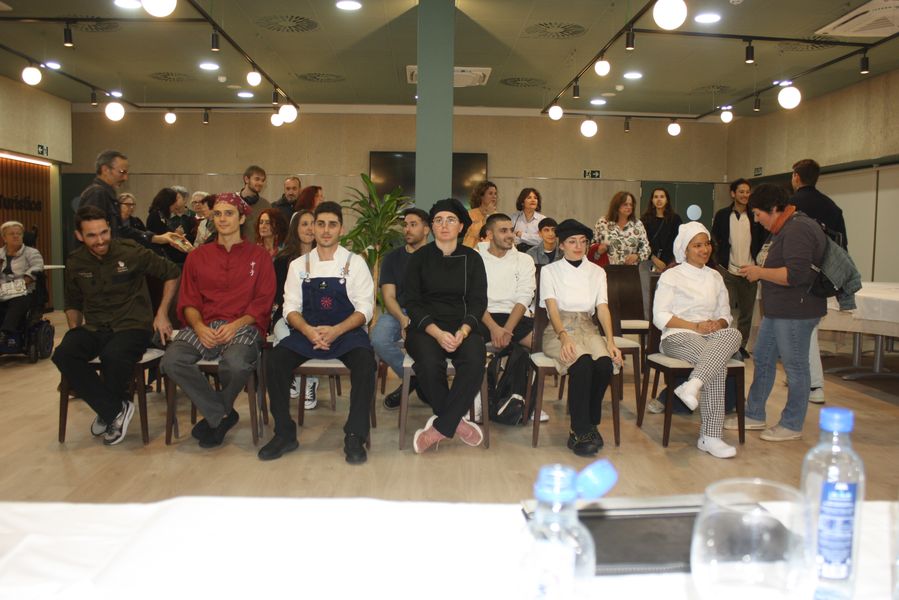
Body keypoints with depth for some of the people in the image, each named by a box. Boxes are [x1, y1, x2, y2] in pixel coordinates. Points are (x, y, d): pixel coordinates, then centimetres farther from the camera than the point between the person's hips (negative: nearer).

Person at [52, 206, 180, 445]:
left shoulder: (131, 252, -8)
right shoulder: (75, 263, 5)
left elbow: (171, 273, 2)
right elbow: (73, 303, 21)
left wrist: (162, 314, -2)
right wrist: (74, 328, 4)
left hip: (131, 326, -4)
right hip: (94, 328, 4)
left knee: (113, 356, -36)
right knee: (63, 354, -26)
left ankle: (108, 410, -5)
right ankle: (116, 409, -13)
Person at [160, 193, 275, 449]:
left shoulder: (259, 256, 11)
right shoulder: (197, 256, 19)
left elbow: (262, 303, 3)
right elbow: (188, 301, 13)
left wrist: (235, 325, -13)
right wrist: (199, 327, -9)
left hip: (243, 326, -3)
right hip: (204, 326, 3)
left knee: (237, 363, -37)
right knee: (171, 360, -27)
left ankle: (215, 415, -4)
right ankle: (222, 415, -10)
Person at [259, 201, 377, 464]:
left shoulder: (355, 262, 4)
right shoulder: (299, 265, 12)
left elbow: (364, 308, -3)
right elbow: (291, 307, 6)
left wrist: (336, 331, -20)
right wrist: (307, 331, -16)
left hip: (347, 332, -2)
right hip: (307, 332, 2)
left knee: (365, 361, -33)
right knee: (275, 360, -25)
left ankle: (355, 437, -23)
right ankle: (284, 434, -11)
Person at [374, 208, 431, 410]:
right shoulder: (392, 258, 12)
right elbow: (389, 297, 3)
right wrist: (402, 319, -19)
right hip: (399, 312, 2)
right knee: (379, 340, -29)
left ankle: (414, 380, -3)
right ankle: (414, 378, -2)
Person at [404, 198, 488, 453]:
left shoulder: (472, 259, 12)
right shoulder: (419, 258, 9)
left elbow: (478, 303, 5)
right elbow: (412, 303, 1)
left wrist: (462, 332, -15)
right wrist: (437, 333, -15)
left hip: (463, 327, 1)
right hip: (425, 327, -1)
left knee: (475, 360, -33)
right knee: (429, 363, -35)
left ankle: (439, 427, -22)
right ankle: (456, 422, -13)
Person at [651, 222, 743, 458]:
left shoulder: (715, 277, 22)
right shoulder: (671, 276, 6)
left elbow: (725, 315, 19)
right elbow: (660, 317, -4)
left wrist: (718, 324, -6)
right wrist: (695, 326, -14)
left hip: (712, 336, 5)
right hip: (678, 337, -5)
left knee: (733, 334, -34)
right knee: (718, 364, -35)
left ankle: (692, 385, -44)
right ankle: (709, 437, -33)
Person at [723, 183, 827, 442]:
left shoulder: (797, 230, -18)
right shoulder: (785, 228, 14)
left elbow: (795, 274, -27)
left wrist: (760, 272, -17)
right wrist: (760, 270, 10)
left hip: (795, 312, -11)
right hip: (777, 310, 11)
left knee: (795, 367, 2)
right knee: (762, 359, 16)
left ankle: (792, 425, 14)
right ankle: (754, 415, 27)